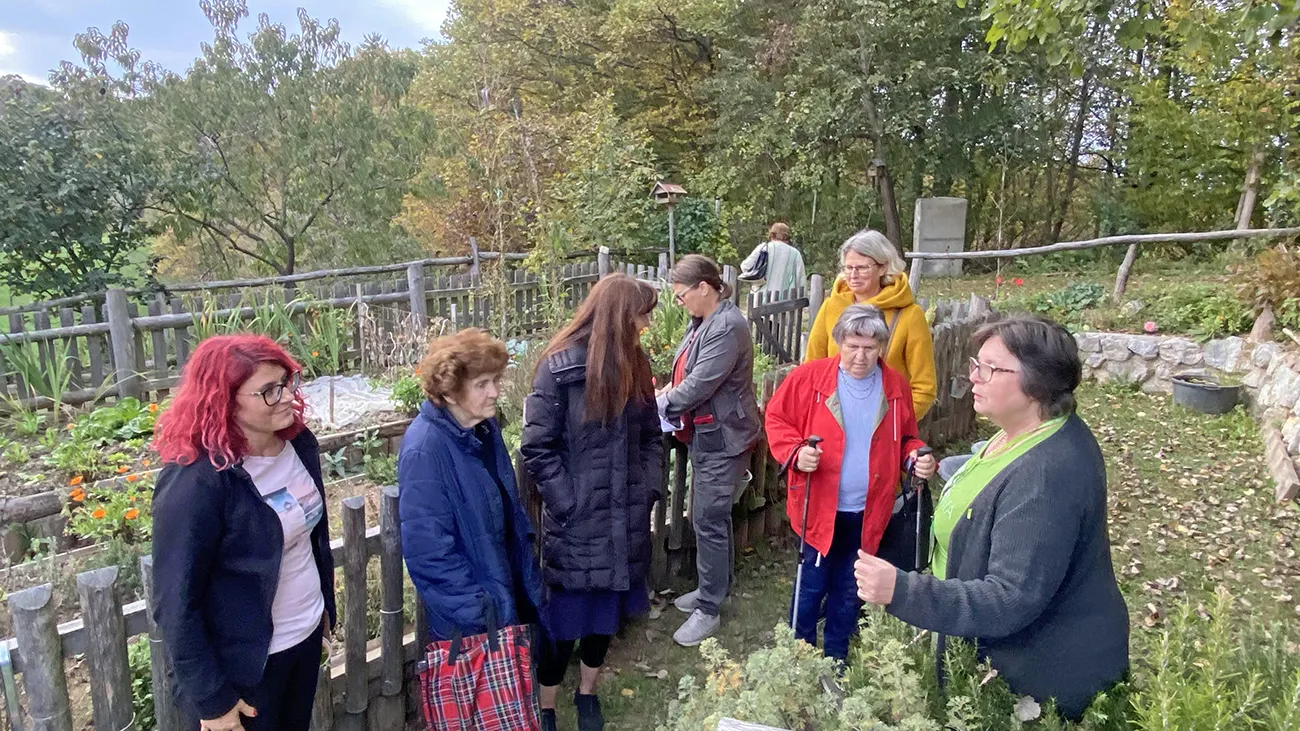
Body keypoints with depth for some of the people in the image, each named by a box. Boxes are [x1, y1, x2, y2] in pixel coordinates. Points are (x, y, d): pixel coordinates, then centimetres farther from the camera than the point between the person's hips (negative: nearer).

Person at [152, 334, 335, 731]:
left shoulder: (299, 443, -6)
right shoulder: (194, 483, -26)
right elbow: (176, 603, -20)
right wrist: (212, 699, -15)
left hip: (307, 634, 6)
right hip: (243, 664, -6)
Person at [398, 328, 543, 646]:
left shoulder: (486, 426, -2)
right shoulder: (424, 451, -26)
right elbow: (427, 550, -25)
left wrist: (528, 570, 11)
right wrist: (478, 610, -20)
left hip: (512, 590, 7)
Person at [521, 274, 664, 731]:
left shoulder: (635, 365, 4)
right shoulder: (560, 368, -15)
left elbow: (651, 435, 12)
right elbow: (537, 448, -14)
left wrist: (650, 488, 2)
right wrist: (568, 503, -16)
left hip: (626, 519, 6)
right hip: (577, 524, -5)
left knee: (607, 613, 19)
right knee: (565, 619, 8)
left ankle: (587, 694, 42)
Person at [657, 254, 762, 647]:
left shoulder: (727, 327, -22)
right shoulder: (703, 321, 8)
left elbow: (699, 385, -24)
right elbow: (687, 373, 17)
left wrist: (660, 403, -10)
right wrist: (669, 390, -1)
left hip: (723, 437, -10)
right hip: (706, 433, 10)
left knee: (709, 521, -2)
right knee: (707, 516, 19)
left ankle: (708, 610, 10)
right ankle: (713, 587, 35)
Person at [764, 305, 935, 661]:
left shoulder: (896, 387, -1)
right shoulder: (809, 377, -10)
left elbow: (905, 440, 11)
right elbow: (777, 420, -3)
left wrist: (918, 457, -11)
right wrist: (796, 452, -21)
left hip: (867, 512, 3)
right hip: (819, 508, -2)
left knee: (850, 591, 18)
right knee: (811, 586, 11)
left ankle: (836, 659, 37)